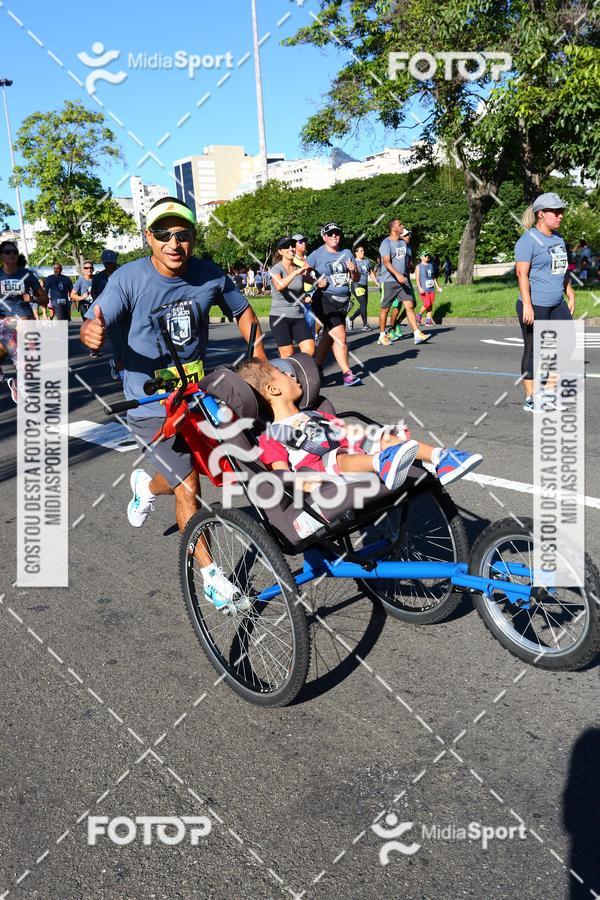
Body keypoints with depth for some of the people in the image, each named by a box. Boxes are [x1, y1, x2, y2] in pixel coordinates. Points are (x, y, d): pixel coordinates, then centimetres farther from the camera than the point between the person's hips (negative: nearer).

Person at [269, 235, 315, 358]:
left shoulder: (300, 268, 8)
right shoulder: (276, 269, -6)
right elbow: (279, 286, -27)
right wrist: (296, 272, -33)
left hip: (298, 316, 4)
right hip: (279, 316, -4)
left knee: (310, 350, -9)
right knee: (288, 356, -4)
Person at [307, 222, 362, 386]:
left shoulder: (346, 253, 11)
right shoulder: (317, 254, -4)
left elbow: (356, 279, 15)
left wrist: (353, 270, -6)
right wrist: (316, 282, -17)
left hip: (343, 301, 6)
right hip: (325, 300, -6)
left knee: (329, 337, 13)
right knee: (340, 337, -13)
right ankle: (347, 374, -8)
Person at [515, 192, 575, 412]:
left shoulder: (558, 237, 15)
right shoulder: (528, 240, -11)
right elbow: (522, 273, -17)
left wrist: (570, 295, 19)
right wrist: (527, 305, -23)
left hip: (557, 305, 8)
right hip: (535, 306, -8)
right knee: (533, 351, 0)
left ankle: (549, 392, 19)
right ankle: (530, 400, 10)